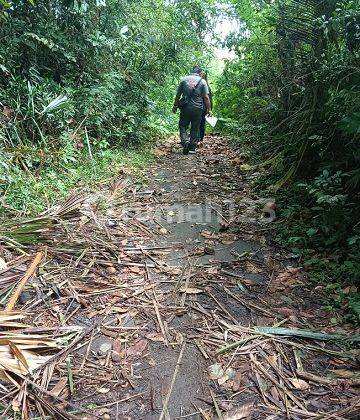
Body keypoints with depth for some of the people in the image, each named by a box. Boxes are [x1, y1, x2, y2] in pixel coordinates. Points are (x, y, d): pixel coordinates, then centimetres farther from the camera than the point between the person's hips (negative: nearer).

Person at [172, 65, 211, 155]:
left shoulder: (184, 79, 4)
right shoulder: (202, 81, 1)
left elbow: (178, 95, 6)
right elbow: (206, 97, -4)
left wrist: (175, 106, 15)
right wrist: (208, 109, 3)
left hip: (185, 108, 0)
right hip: (197, 109, 0)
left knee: (183, 126, 10)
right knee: (195, 128, 9)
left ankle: (185, 141, -13)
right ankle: (192, 148, 11)